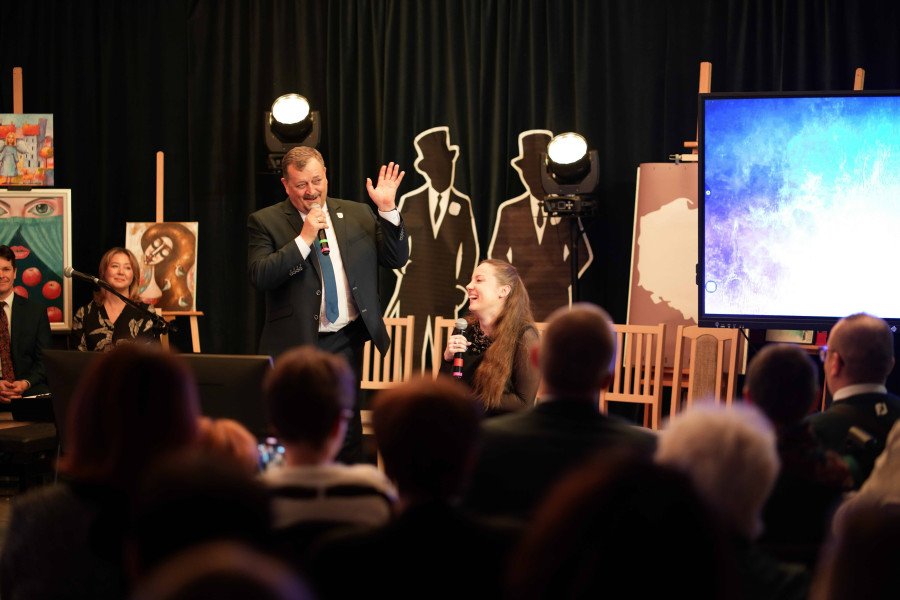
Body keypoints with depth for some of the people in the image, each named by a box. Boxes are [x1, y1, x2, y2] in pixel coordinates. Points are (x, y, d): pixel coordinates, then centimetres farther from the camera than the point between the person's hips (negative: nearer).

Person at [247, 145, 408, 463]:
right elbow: (259, 277, -14)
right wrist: (304, 239, -18)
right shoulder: (265, 222, -1)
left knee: (348, 437, 8)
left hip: (345, 344, 3)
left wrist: (387, 209, -7)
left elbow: (397, 259, 6)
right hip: (295, 344, -3)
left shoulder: (357, 215, 10)